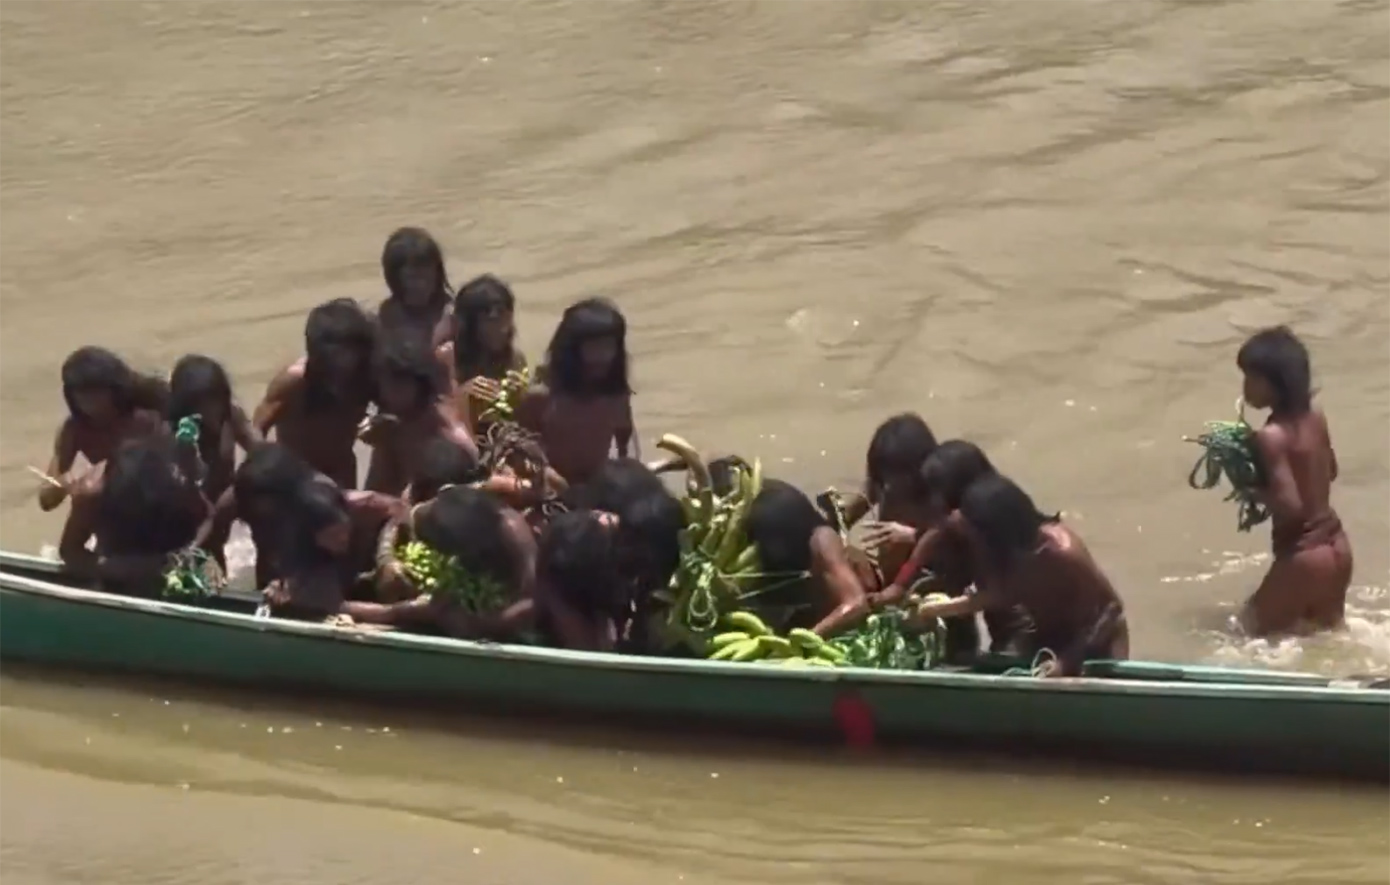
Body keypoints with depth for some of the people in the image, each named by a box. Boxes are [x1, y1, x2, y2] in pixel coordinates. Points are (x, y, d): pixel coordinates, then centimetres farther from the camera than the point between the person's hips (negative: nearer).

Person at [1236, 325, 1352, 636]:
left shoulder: (1272, 436, -22)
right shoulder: (1316, 417, 1)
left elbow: (1290, 505, -25)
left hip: (1305, 556, -7)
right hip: (1336, 546, 7)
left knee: (1254, 627, 11)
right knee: (1328, 629, 23)